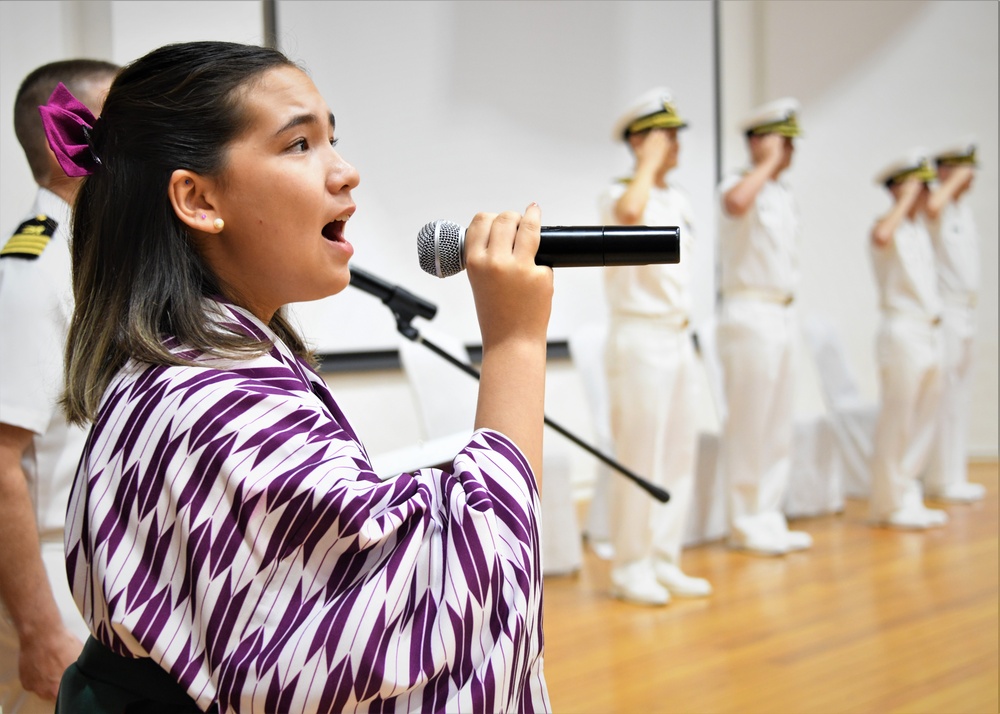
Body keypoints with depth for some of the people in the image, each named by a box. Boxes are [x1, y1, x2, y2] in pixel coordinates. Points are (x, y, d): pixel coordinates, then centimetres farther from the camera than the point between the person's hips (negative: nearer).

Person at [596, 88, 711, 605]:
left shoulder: (679, 200, 15)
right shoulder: (619, 193, -8)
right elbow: (628, 212, -34)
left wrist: (683, 320, 19)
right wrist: (649, 163, -18)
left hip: (678, 338, 8)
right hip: (639, 340, -8)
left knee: (679, 456, 9)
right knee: (639, 460, -4)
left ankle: (665, 563, 18)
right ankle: (630, 569, 5)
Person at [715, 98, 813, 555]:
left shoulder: (784, 195, 17)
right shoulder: (739, 185, -9)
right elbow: (736, 203, -35)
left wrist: (787, 310, 18)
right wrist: (768, 163, -20)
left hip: (782, 314, 9)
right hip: (749, 315, -9)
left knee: (779, 424, 11)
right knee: (749, 424, -5)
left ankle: (769, 516, 18)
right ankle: (746, 522, 4)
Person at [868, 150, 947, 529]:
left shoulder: (920, 230, 17)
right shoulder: (890, 225, -9)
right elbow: (881, 236, -36)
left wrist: (935, 321, 20)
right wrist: (905, 201, -23)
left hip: (929, 332, 9)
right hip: (903, 331, -9)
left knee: (923, 420, 12)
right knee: (896, 422, -5)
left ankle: (908, 500, 21)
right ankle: (889, 503, 4)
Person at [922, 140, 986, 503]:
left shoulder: (965, 210, 18)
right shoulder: (938, 205, -9)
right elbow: (932, 207, -37)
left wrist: (971, 311, 19)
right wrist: (956, 180, -20)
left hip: (966, 312, 9)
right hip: (944, 312, -9)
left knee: (960, 396, 11)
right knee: (945, 395, -8)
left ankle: (954, 476, 17)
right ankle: (944, 479, -4)